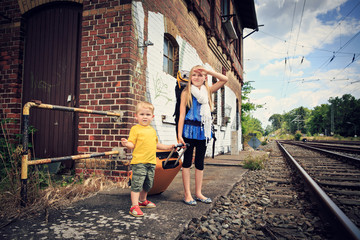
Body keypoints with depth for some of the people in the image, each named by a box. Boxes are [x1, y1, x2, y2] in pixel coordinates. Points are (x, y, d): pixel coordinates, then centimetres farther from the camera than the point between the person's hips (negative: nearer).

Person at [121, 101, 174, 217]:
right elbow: (132, 144, -10)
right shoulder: (135, 129, -5)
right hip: (139, 162, -7)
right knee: (137, 184, -7)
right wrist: (126, 144, -31)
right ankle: (134, 206, 2)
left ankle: (143, 200, 38)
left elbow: (156, 144, 25)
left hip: (151, 162, 7)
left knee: (147, 184, 18)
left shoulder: (152, 130, 15)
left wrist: (169, 147, 25)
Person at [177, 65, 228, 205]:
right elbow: (182, 114, -5)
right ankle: (187, 194, 10)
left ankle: (198, 193, 19)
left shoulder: (208, 91, 10)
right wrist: (179, 134, -11)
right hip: (189, 130, -4)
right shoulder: (186, 92, 0)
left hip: (203, 130, 4)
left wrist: (207, 71, -3)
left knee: (200, 162, 10)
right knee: (187, 161, 3)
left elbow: (224, 79, 4)